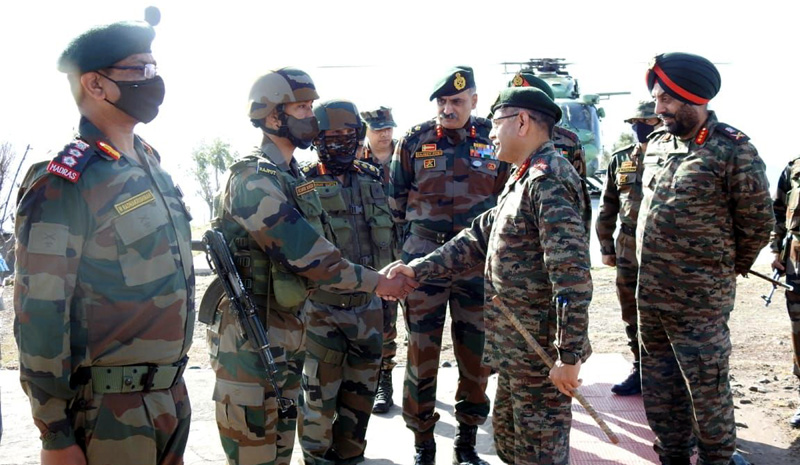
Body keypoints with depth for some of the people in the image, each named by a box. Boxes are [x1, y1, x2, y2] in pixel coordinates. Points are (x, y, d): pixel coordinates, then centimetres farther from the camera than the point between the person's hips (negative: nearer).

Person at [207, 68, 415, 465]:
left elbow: (309, 250, 14)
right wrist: (376, 282, -12)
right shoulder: (254, 178, -18)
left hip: (286, 332, 9)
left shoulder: (292, 176, 13)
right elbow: (309, 253, -22)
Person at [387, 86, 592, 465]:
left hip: (541, 350, -10)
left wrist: (569, 356, -26)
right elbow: (479, 238, 15)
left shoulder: (549, 181, -20)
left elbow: (572, 275, -26)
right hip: (514, 347, 10)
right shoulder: (521, 179, 14)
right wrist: (418, 269, 6)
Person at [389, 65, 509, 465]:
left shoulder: (494, 141, 2)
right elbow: (396, 199, 10)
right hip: (424, 263, -1)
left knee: (476, 355, 9)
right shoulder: (414, 141, 0)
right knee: (422, 354, 3)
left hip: (479, 263, 1)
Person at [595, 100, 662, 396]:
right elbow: (607, 207, 14)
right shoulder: (620, 160, 10)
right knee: (633, 316, 12)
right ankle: (641, 369, 25)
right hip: (628, 250, 5)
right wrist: (606, 246, 11)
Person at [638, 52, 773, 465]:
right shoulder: (657, 144, 8)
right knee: (659, 385, 17)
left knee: (707, 388, 3)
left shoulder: (733, 150, -12)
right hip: (649, 293, 7)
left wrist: (725, 271, 4)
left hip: (700, 302, -7)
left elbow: (758, 223, -6)